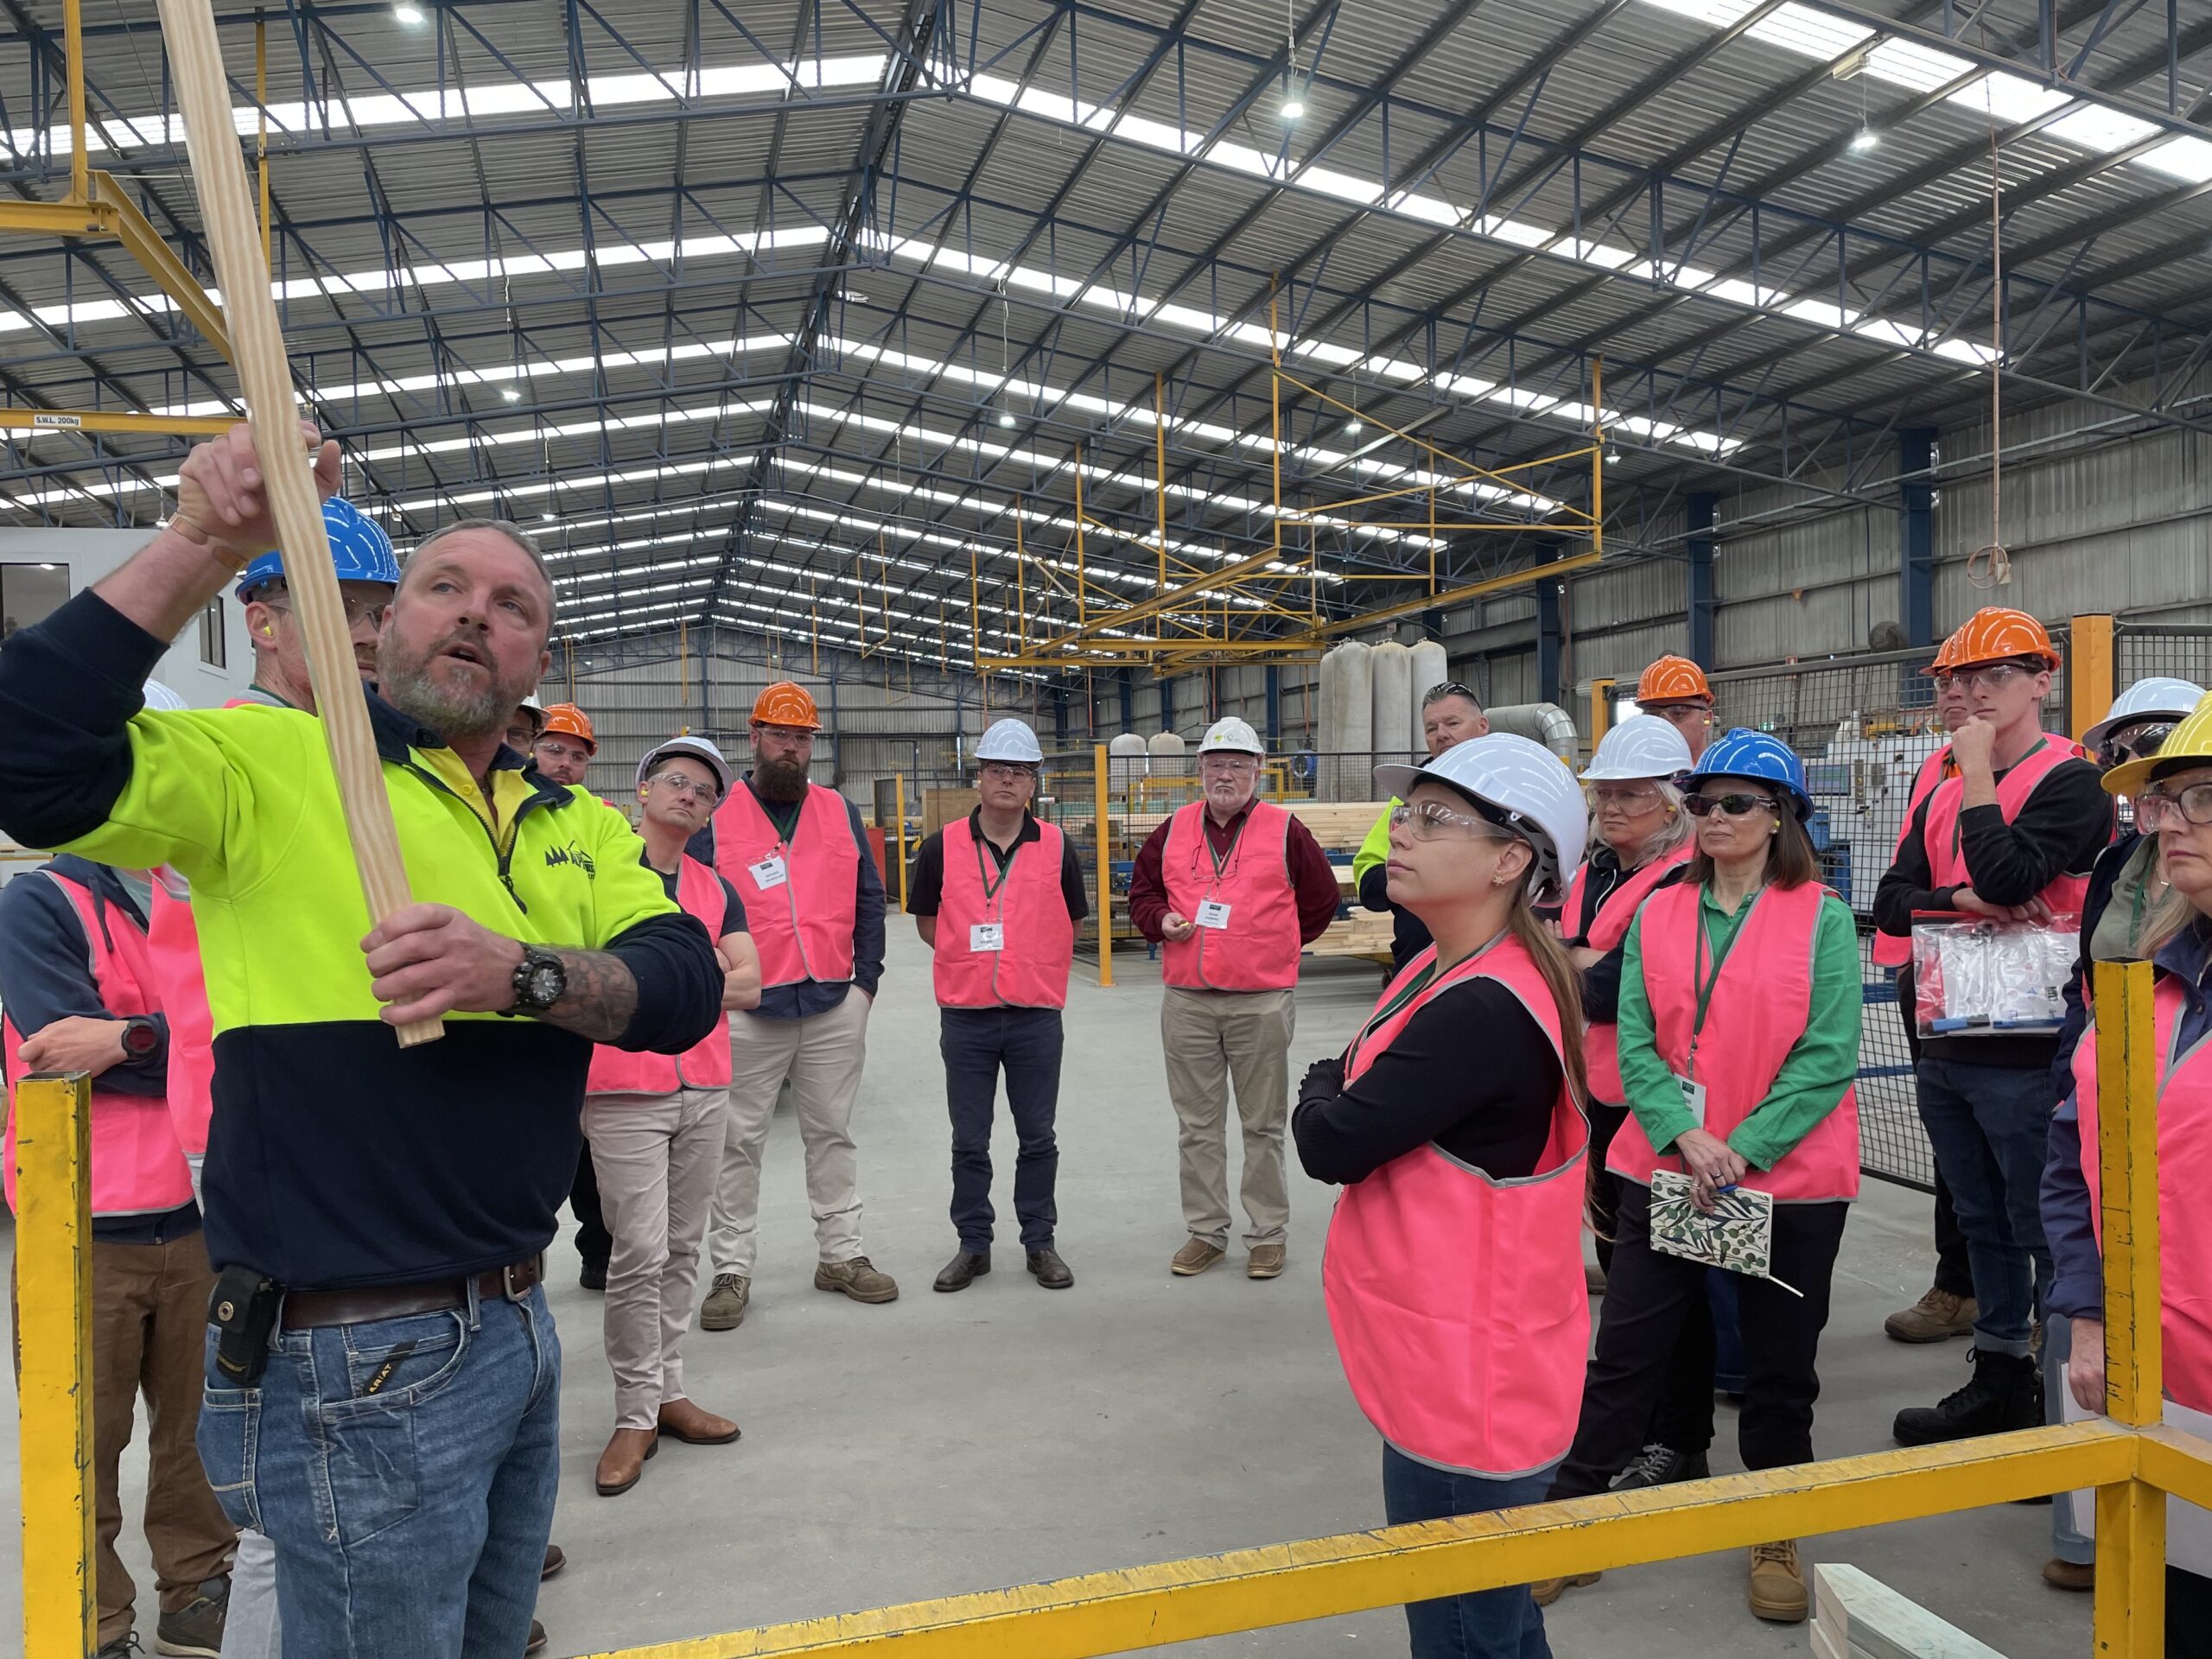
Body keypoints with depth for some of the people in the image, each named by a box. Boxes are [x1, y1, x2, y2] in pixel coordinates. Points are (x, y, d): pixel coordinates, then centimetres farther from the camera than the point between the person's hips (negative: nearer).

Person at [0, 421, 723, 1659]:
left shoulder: (578, 827, 7)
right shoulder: (275, 765, -8)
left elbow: (685, 984, -7)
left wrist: (524, 974, -26)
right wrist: (204, 548, -26)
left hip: (518, 1324, 6)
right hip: (359, 1365, -6)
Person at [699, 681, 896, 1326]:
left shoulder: (842, 814, 9)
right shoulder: (716, 818, 0)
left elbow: (869, 899, 11)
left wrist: (866, 979, 4)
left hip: (835, 1007, 3)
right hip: (747, 1011, -3)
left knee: (832, 1135, 13)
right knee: (738, 1144, 5)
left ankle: (842, 1255, 24)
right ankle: (732, 1268, 15)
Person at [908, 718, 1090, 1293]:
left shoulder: (1057, 847, 2)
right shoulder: (942, 847, 0)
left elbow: (1070, 922, 11)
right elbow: (927, 922, 9)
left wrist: (1032, 966, 3)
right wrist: (973, 959, 0)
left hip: (1037, 1016, 0)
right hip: (965, 1016, 0)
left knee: (1037, 1138, 9)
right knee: (969, 1141, 9)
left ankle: (1040, 1243, 23)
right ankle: (973, 1245, 23)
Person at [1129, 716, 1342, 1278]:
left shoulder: (1284, 831, 0)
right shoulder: (1174, 830, 8)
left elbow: (1322, 898, 8)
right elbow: (1141, 892, 17)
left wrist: (1278, 947, 7)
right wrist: (1162, 922, -3)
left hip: (1262, 1002, -3)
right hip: (1186, 1002, 3)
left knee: (1263, 1125, 7)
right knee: (1197, 1125, 10)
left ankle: (1268, 1234, 19)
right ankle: (1206, 1232, 22)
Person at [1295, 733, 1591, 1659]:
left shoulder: (1483, 1010, -27)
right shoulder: (1452, 969, 6)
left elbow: (1332, 1144, -23)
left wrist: (1323, 1089, -3)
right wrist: (1349, 1095, -9)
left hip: (1465, 1388, -9)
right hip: (1452, 1367, 9)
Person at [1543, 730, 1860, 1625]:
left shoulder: (1822, 919, -4)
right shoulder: (1657, 916, 3)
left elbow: (1828, 1056, -9)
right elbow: (1635, 1042, -1)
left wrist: (1744, 1150, -17)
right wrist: (1686, 1136, -16)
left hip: (1791, 1180, -1)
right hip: (1667, 1170, 2)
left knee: (1779, 1370, 13)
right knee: (1623, 1354, 5)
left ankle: (1774, 1537, 34)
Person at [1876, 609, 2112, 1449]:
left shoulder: (2069, 781, -8)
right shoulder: (1943, 792, 13)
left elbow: (2006, 876, -24)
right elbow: (1891, 901, 6)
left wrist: (1978, 766, -15)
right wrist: (1964, 899, -14)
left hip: (2026, 1056, -7)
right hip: (1946, 1051, 8)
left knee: (2046, 1230, 1)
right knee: (1984, 1223, 18)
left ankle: (2066, 1399, 14)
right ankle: (1999, 1381, 32)